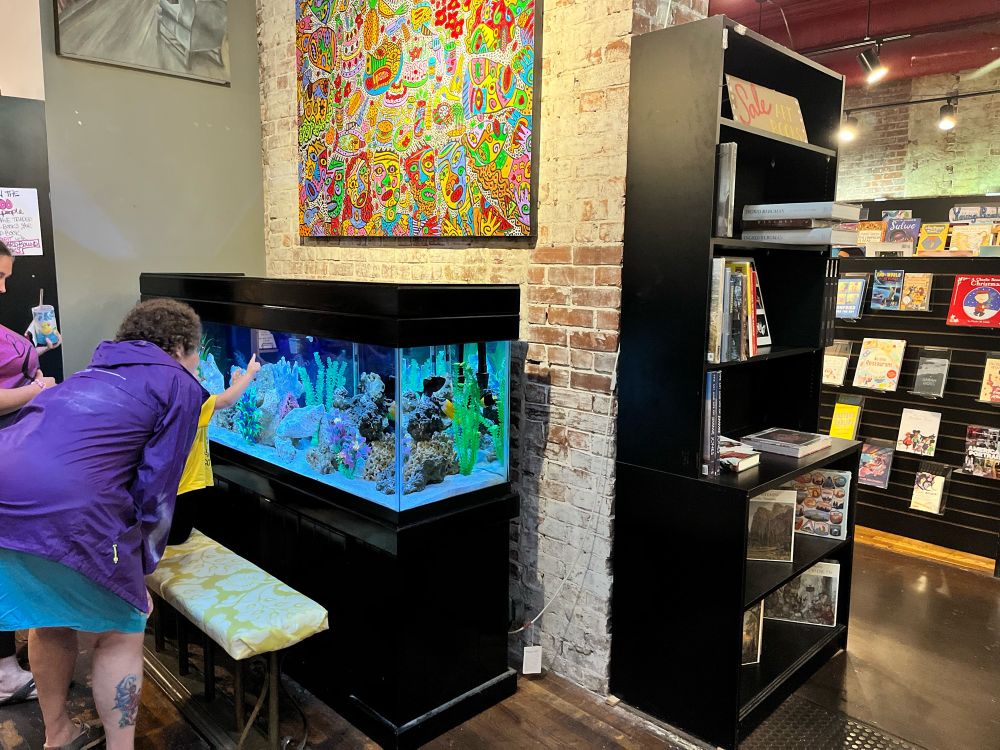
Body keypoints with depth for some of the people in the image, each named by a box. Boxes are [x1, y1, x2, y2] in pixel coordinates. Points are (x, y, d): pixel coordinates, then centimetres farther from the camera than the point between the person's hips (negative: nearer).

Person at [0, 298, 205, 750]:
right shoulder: (180, 384, 5)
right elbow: (156, 489, -1)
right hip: (68, 512, -8)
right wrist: (139, 572, 6)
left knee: (50, 621, 28)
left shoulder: (94, 373, 26)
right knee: (122, 632, 13)